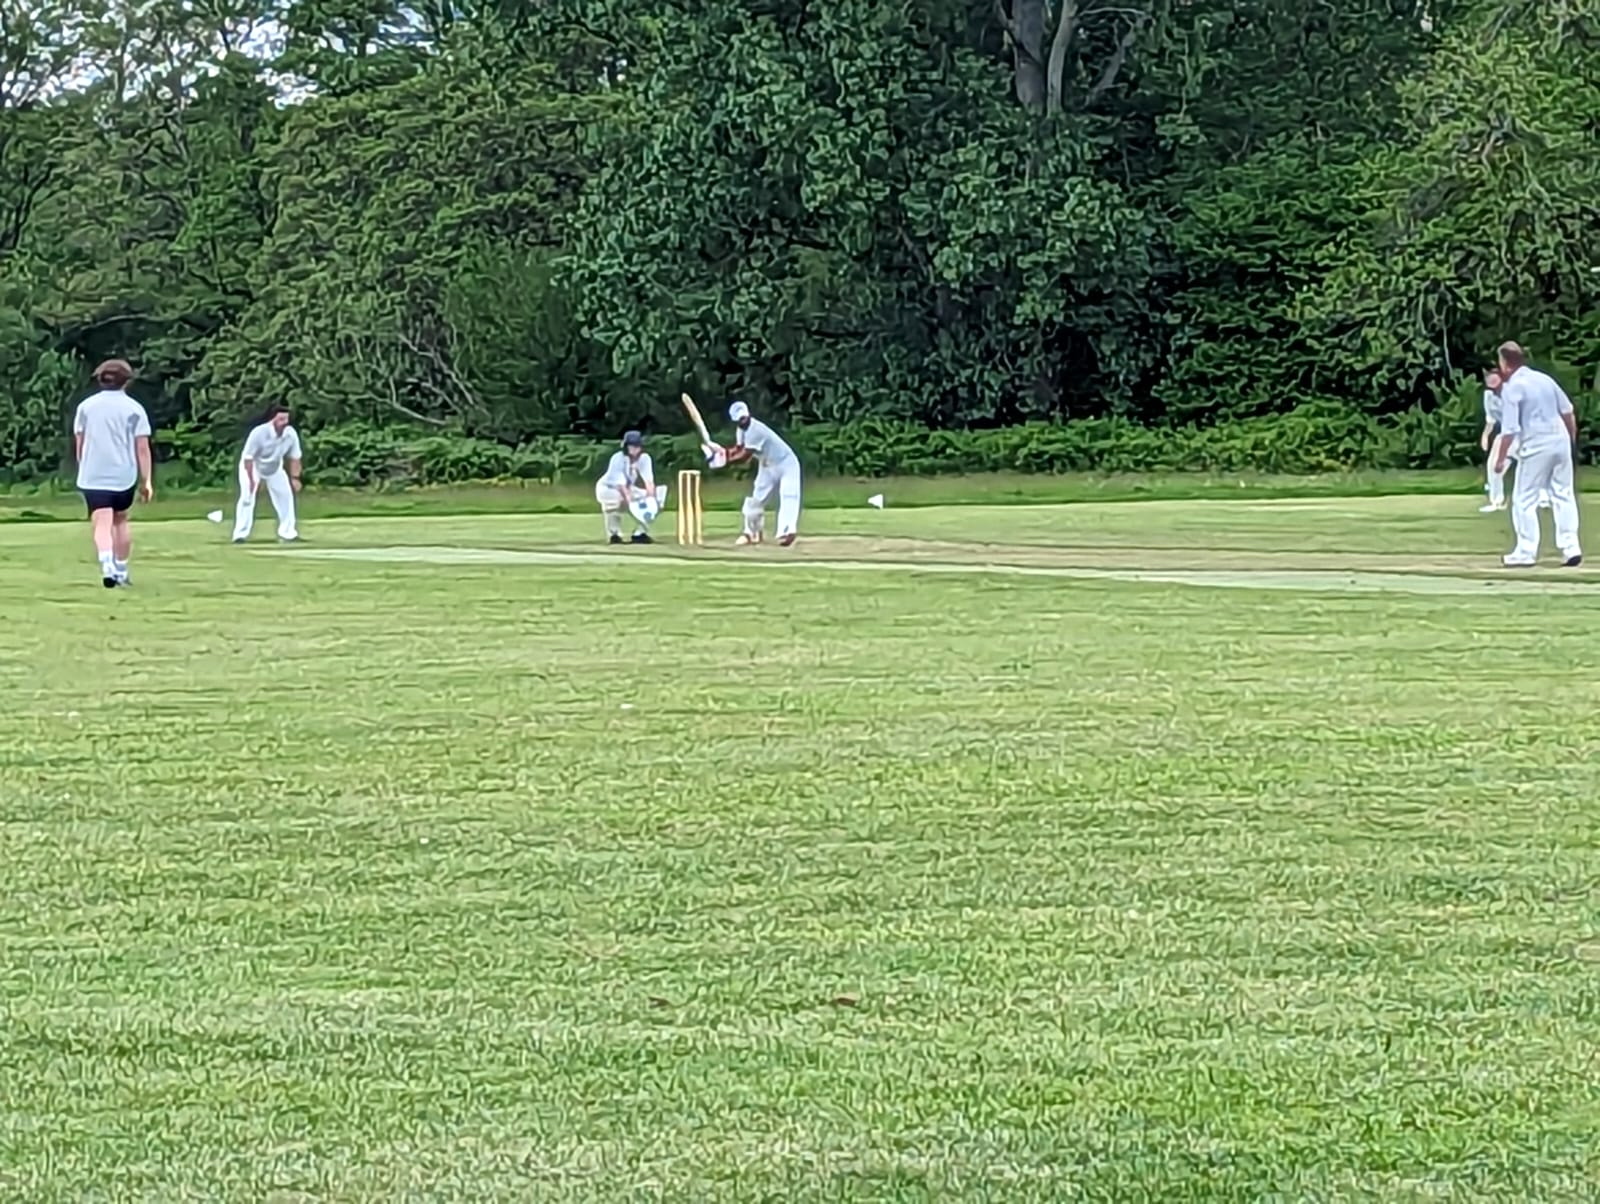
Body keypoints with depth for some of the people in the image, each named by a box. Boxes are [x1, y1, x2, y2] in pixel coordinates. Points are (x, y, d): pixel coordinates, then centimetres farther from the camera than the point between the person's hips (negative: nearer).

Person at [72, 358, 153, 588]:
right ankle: (121, 571, 24)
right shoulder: (134, 409, 0)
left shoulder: (86, 406, 6)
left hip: (93, 477, 0)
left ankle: (107, 566, -31)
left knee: (102, 524, -9)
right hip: (124, 475, 0)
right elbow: (142, 448, -3)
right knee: (121, 520, 18)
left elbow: (79, 443, 10)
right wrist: (147, 481, 0)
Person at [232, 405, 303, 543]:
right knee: (247, 497, -17)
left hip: (275, 468, 5)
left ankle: (287, 532, 18)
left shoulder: (291, 434, -23)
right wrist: (252, 480, -31)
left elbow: (294, 457, -9)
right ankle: (240, 534, -13)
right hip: (252, 467, -5)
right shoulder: (259, 433, -36)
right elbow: (248, 457, -31)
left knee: (286, 495, 4)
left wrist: (295, 478, -13)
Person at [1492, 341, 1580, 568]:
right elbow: (1568, 412, 14)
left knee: (1524, 500, 4)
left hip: (1535, 447, -6)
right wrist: (1572, 439, 26)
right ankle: (1571, 547, 6)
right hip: (1560, 440, 6)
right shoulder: (1544, 379, 10)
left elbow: (1510, 429, -14)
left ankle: (1526, 552, 3)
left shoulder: (1511, 388, -9)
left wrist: (1501, 458, -7)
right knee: (1563, 495, 11)